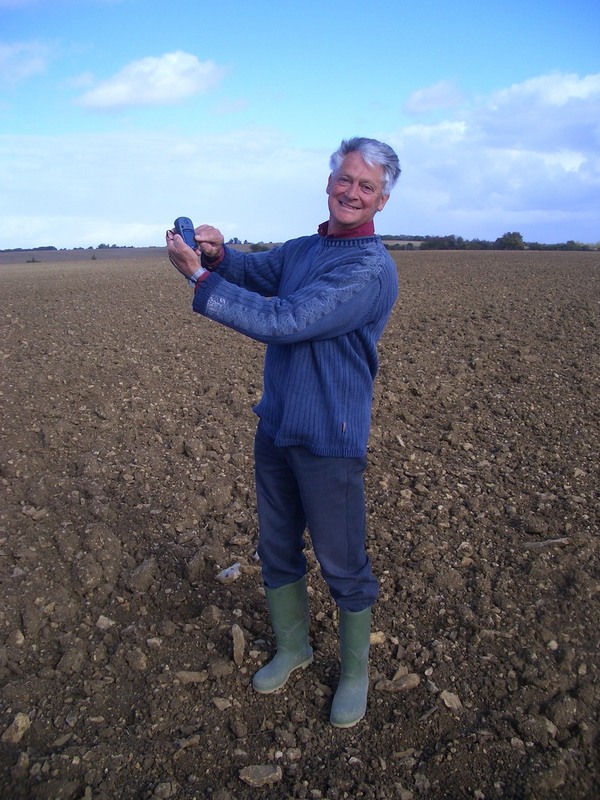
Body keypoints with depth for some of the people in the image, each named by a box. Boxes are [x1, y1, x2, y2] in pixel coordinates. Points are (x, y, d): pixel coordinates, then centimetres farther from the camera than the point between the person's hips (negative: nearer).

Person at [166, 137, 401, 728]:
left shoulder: (371, 270, -19)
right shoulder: (302, 249, 9)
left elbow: (283, 322, -25)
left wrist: (200, 276, -22)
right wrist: (218, 251, -13)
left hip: (330, 441, -7)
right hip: (275, 427, 8)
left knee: (342, 565, 8)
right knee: (276, 550, 20)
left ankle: (355, 671, 32)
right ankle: (292, 648, 42)